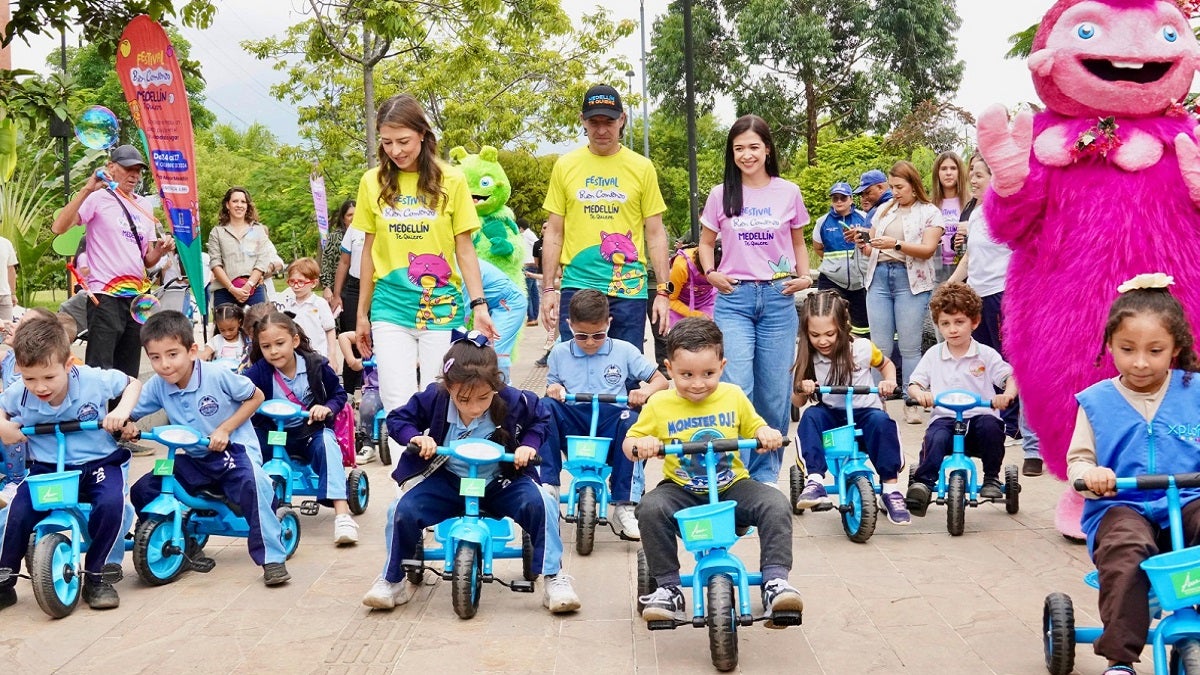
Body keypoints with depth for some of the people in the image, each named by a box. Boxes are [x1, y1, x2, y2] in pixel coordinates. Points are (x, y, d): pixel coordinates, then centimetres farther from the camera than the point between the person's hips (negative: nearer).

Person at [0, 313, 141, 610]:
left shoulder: (93, 380, -16)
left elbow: (133, 384, 1)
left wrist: (122, 411, -17)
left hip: (99, 463, -2)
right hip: (46, 468, 2)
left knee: (111, 504, -31)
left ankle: (95, 577, -9)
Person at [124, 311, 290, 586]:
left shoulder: (217, 375, -18)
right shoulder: (157, 385, -7)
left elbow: (255, 397, -7)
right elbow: (129, 413, 0)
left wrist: (224, 429, -16)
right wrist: (125, 424, -25)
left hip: (233, 449, -5)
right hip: (193, 459, 5)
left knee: (254, 483, -36)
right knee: (142, 491, -7)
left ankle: (272, 558, -27)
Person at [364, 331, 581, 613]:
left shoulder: (513, 401, -18)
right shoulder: (433, 399, -18)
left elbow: (540, 420, 4)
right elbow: (397, 418, -1)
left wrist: (529, 445, -16)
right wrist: (415, 437, -22)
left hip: (500, 483, -1)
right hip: (447, 481, 1)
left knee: (539, 504, -28)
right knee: (403, 511, -23)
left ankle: (553, 577, -12)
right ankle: (392, 579, 3)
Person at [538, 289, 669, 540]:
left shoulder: (623, 351, 7)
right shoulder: (560, 353, 12)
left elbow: (660, 380, 9)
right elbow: (552, 387, 18)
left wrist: (646, 391, -15)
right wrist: (553, 390, -8)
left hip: (610, 424, -1)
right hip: (573, 428, 1)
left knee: (631, 420, -35)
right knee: (546, 407, -28)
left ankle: (623, 507, -30)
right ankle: (547, 485, -26)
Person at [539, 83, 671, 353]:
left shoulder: (642, 168, 4)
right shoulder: (565, 166, 6)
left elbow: (655, 234, 6)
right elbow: (553, 233, 9)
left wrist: (662, 291, -1)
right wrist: (548, 289, 3)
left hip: (629, 289, 0)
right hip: (576, 286, 1)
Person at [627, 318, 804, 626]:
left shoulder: (733, 397, 1)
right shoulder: (659, 404, -3)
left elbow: (755, 429, 13)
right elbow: (630, 442, 5)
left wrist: (768, 434, -12)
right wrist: (640, 444, -20)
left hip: (732, 487, 1)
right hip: (681, 490, -1)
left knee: (775, 504, -25)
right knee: (650, 508, -31)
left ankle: (775, 581, -19)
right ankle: (667, 588, -17)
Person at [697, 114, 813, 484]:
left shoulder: (788, 192, 4)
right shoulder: (722, 195, 4)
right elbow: (706, 241, 16)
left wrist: (804, 275, 0)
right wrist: (710, 272, -2)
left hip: (778, 297, 1)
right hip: (734, 298, -1)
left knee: (774, 391, 5)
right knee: (736, 389, -10)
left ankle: (766, 474, 18)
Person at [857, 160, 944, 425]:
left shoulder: (929, 212, 4)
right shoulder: (884, 210, 18)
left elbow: (928, 249, -8)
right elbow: (871, 248, 20)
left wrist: (896, 244, -20)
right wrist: (862, 245, -3)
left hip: (910, 280, -4)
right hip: (879, 277, 4)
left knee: (909, 346, -2)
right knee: (879, 346, 1)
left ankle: (912, 404, 4)